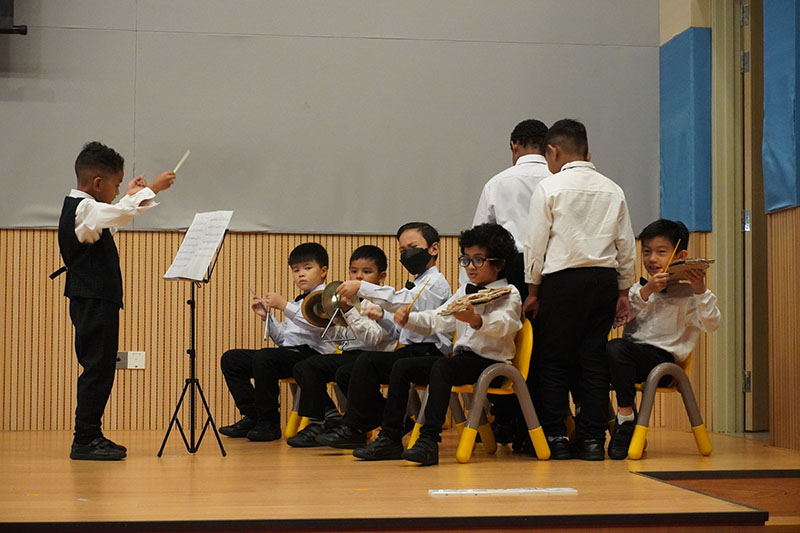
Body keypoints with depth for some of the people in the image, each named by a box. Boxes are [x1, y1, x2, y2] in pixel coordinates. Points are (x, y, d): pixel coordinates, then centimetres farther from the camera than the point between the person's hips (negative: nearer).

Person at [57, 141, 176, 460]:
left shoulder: (81, 208, 16)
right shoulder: (84, 209, -16)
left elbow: (111, 222, 33)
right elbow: (122, 214, -32)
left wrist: (131, 195, 28)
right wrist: (153, 188, -20)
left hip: (93, 302, 11)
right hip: (94, 302, -11)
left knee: (100, 368, 14)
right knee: (98, 369, -8)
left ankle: (91, 436, 19)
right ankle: (85, 441, -6)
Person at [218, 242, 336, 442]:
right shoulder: (297, 303, 27)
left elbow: (316, 324, -20)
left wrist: (284, 305, -21)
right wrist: (267, 316, 10)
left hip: (312, 354, -9)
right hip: (290, 354, 10)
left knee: (264, 357, -35)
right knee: (230, 358, 2)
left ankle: (269, 422, -23)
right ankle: (252, 416, -1)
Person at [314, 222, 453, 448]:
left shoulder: (436, 282, -6)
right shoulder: (417, 284, 24)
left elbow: (404, 302, -25)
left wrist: (361, 288, -29)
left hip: (427, 353, -10)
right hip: (411, 350, 10)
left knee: (369, 361, -26)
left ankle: (353, 428, -17)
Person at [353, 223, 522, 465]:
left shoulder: (508, 294, -5)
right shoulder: (464, 291, 20)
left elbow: (502, 324, -26)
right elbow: (435, 320, 19)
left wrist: (475, 320, -46)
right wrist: (409, 319, 0)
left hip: (491, 362, -8)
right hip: (462, 357, 8)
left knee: (442, 366, -34)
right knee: (402, 366, -3)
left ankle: (429, 441, -39)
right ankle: (390, 438, -4)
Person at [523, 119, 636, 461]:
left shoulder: (549, 187, -2)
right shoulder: (612, 190, 10)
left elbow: (536, 243, -3)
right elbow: (626, 244, 11)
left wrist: (533, 289, 4)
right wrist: (623, 291, 18)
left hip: (563, 279, -4)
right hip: (604, 279, 4)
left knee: (553, 359, 3)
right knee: (594, 358, 6)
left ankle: (555, 437, 2)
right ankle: (592, 439, 5)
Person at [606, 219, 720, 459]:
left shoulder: (686, 294, 2)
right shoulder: (638, 288, 17)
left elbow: (711, 324, -9)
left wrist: (700, 291, -20)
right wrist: (645, 291, -14)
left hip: (662, 357, -5)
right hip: (632, 355, 5)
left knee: (617, 347, -34)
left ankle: (626, 419, -22)